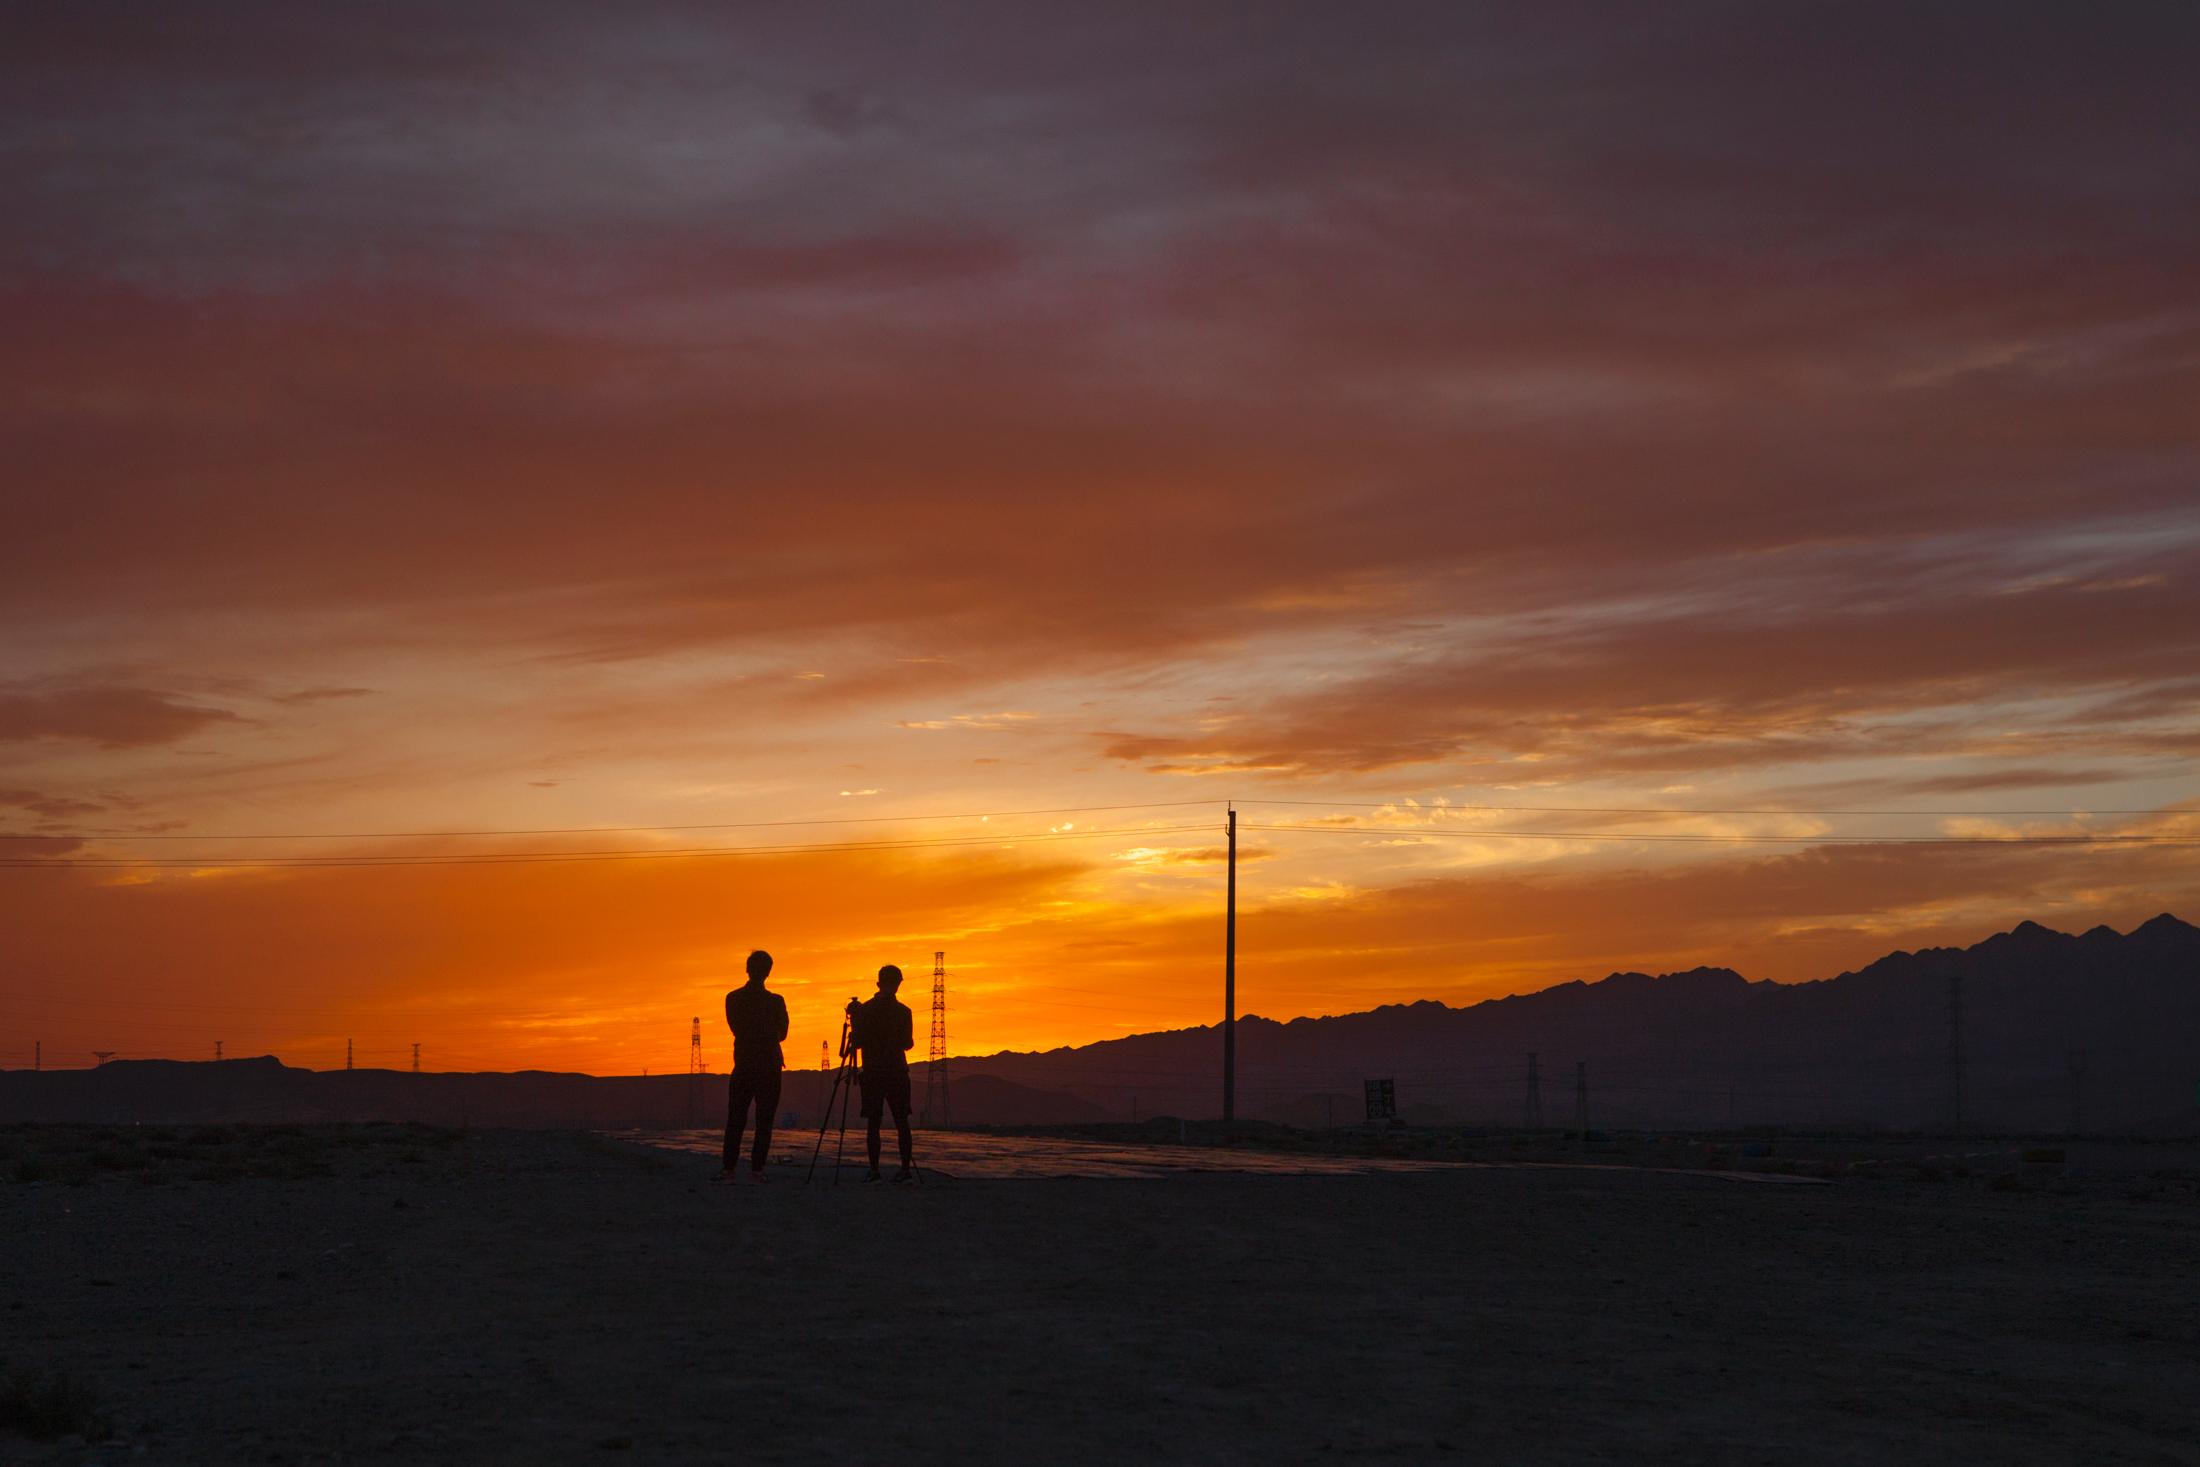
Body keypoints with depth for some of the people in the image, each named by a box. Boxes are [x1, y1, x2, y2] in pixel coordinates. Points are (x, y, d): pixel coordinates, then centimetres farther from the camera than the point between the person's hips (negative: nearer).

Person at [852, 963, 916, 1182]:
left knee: (872, 1122, 0)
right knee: (901, 1121, 5)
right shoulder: (903, 1011, 1)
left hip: (873, 1072, -2)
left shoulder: (864, 1010, -5)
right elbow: (908, 1043, 4)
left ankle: (874, 1170, -5)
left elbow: (858, 1041, -7)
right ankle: (906, 1168, 0)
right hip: (897, 1071, 2)